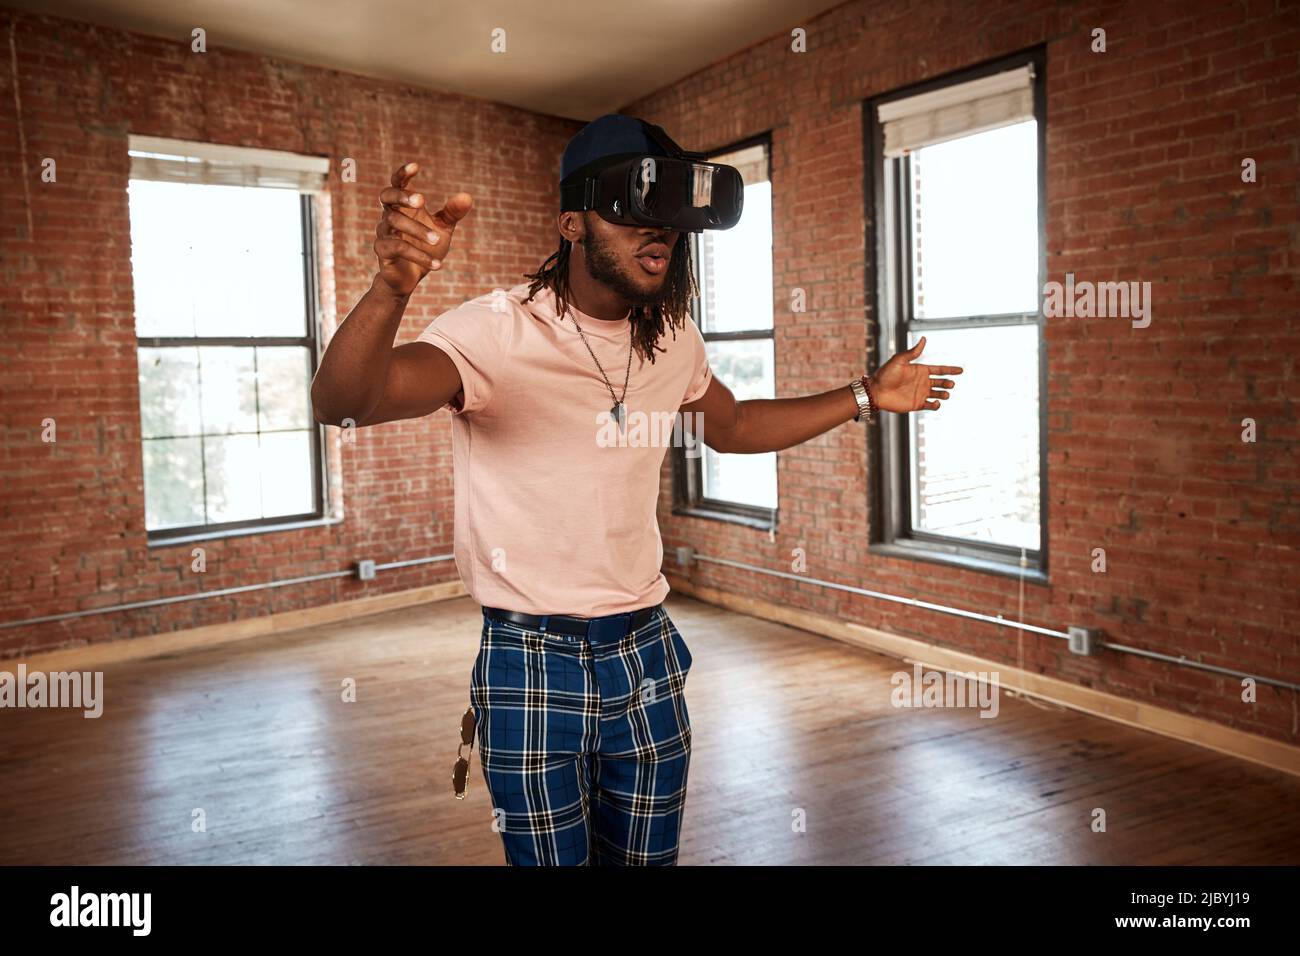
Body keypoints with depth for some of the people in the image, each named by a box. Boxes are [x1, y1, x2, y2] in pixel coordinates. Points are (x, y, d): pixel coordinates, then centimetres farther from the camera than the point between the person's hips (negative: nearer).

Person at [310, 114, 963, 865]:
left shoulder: (673, 340, 2)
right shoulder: (495, 331, -17)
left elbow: (731, 425, 22)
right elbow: (341, 403, -32)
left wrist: (866, 397, 18)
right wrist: (392, 288, -52)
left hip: (647, 653, 5)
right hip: (532, 662, -5)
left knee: (648, 858, 18)